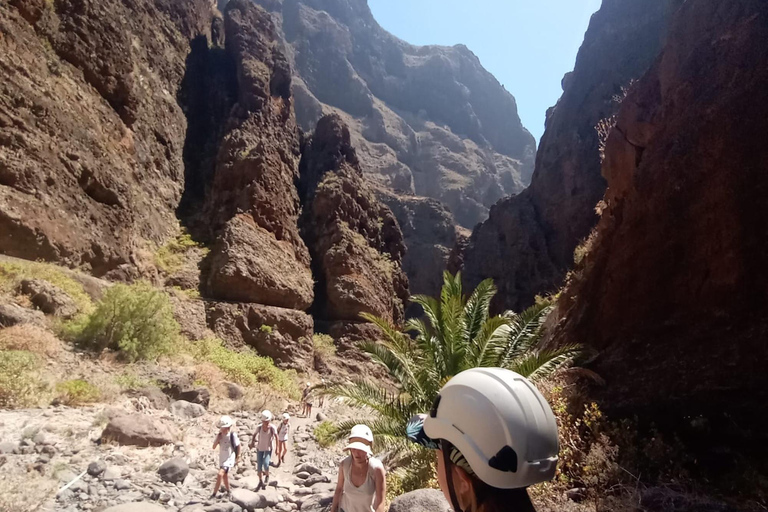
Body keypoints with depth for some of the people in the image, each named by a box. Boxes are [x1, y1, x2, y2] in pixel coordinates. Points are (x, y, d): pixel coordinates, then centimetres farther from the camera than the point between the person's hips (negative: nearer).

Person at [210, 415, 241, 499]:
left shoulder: (233, 435, -20)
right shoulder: (219, 435, -7)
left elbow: (238, 446, -8)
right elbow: (214, 447, -5)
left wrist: (238, 457, -1)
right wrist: (218, 439, -20)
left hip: (229, 458, -6)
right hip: (222, 458, 6)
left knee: (220, 474, -20)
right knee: (225, 475, 21)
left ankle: (214, 494, -12)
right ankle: (228, 491, 42)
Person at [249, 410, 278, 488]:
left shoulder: (272, 427, -23)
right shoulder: (259, 427, -17)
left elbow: (276, 437, -12)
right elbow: (254, 434, 2)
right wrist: (252, 442, -8)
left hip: (268, 448, -2)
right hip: (260, 448, 2)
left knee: (265, 464, -17)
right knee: (259, 466, 6)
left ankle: (267, 475, 16)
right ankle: (260, 481, 30)